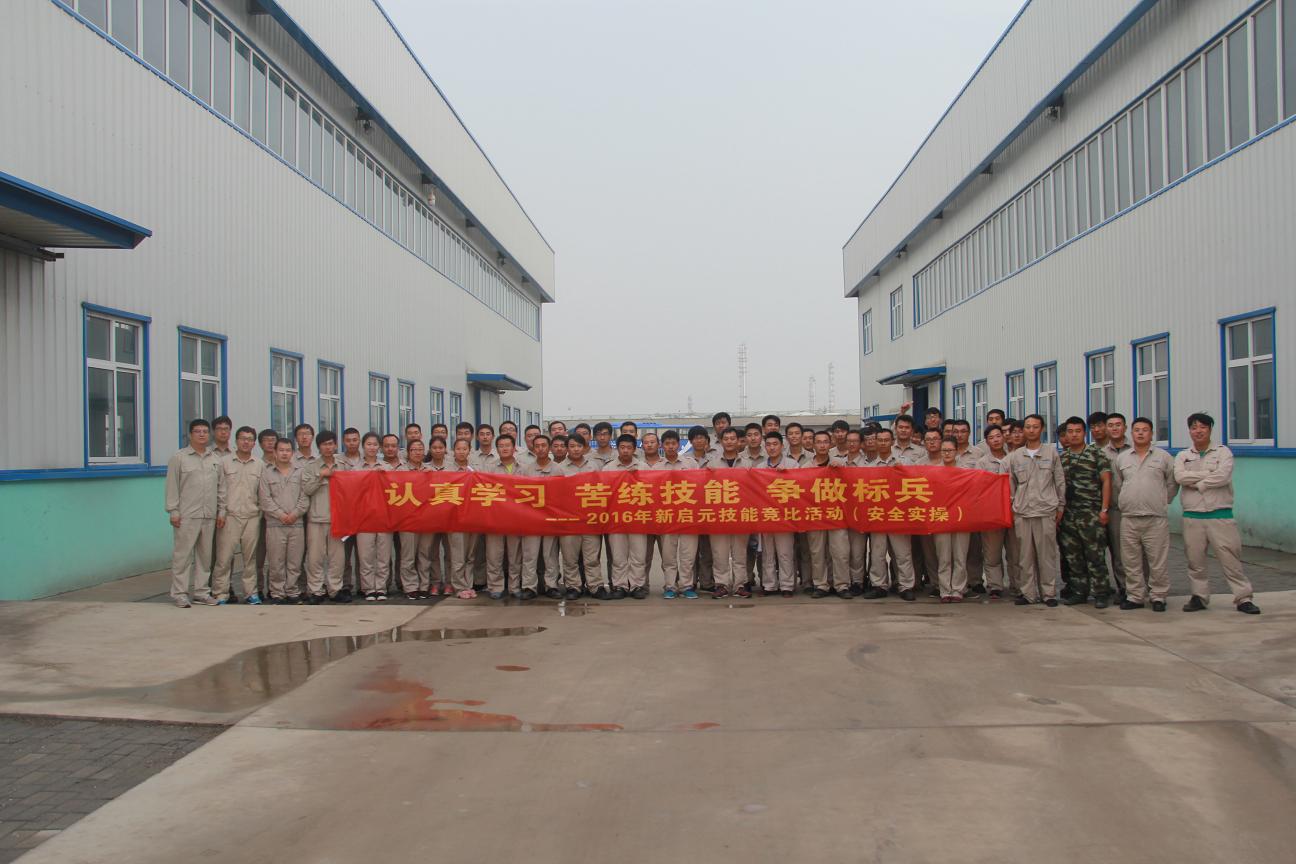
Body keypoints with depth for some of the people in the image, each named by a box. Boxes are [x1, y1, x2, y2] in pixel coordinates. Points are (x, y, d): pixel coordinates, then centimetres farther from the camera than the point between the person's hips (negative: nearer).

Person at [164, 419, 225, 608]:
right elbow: (172, 487, -3)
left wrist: (222, 510, 10)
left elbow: (221, 487, 16)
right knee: (183, 555, -4)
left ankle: (201, 592, 16)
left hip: (209, 516, 5)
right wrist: (173, 511, -8)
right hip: (187, 515, -5)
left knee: (205, 556, 9)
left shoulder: (215, 460, 15)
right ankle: (179, 593, 2)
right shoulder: (178, 457, 1)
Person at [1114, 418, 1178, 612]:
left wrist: (1162, 502, 10)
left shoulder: (1164, 457, 4)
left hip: (1156, 518, -2)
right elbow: (1116, 485, 17)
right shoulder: (1121, 458, 10)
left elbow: (1172, 483, 10)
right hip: (1128, 518, 3)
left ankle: (1158, 597, 12)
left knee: (1158, 562, 0)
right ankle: (1135, 596, 16)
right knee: (1131, 562, 7)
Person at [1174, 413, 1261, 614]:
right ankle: (1199, 597, 18)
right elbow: (1179, 477, -9)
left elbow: (1223, 476, -15)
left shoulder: (1223, 452, 3)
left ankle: (1243, 598, 4)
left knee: (1230, 558, -4)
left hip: (1220, 515, -3)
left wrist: (1196, 484, -9)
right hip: (1192, 516, 3)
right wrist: (1208, 474, -12)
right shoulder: (1182, 456, 11)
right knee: (1195, 560, 7)